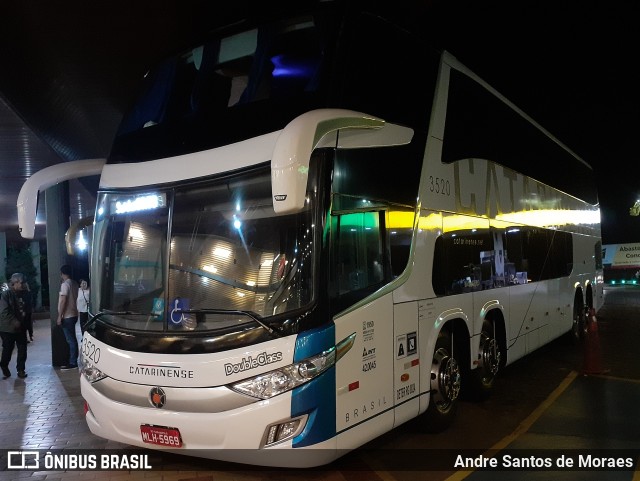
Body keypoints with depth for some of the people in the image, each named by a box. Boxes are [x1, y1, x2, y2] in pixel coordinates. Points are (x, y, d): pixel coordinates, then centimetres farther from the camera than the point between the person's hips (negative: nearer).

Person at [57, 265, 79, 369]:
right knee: (72, 339, 14)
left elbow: (63, 301, -20)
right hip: (73, 315, 9)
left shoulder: (65, 284, -16)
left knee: (70, 340, -4)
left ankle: (73, 363, 0)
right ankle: (73, 360, 20)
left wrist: (59, 316, -16)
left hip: (67, 317, -9)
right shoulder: (74, 283, 10)